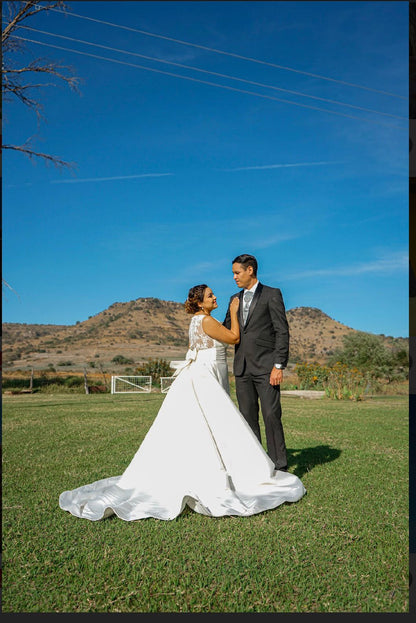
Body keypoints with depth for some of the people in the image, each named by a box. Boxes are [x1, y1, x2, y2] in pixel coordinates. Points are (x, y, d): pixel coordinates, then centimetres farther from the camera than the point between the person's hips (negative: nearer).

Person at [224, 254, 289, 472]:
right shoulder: (235, 299, 16)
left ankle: (279, 467, 5)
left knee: (271, 416, -5)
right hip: (242, 368, 6)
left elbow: (282, 331, -7)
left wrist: (279, 366, -14)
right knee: (248, 418, 8)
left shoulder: (272, 294, -1)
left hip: (265, 366, -5)